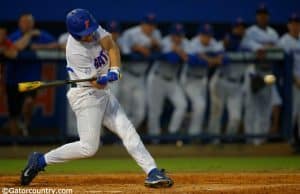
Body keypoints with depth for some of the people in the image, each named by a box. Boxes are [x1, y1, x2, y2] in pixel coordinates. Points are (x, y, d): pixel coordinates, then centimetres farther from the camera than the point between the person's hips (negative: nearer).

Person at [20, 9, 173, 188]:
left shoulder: (93, 28, -7)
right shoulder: (76, 51, -26)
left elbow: (112, 47, -9)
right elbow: (96, 84, -23)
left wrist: (114, 70, -25)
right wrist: (103, 79, -45)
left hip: (102, 93, 8)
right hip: (86, 95, -8)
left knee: (128, 131, 0)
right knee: (88, 147, -10)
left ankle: (152, 172, -3)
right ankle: (40, 161, 2)